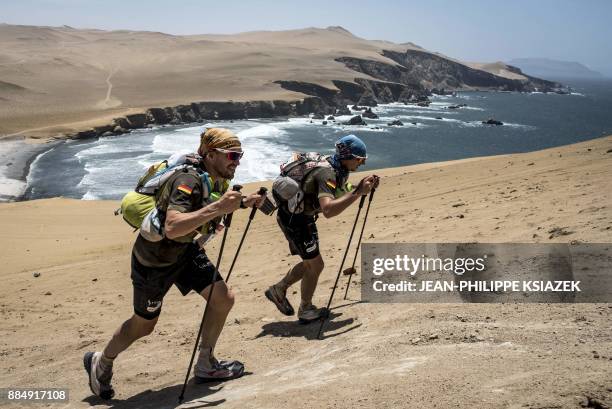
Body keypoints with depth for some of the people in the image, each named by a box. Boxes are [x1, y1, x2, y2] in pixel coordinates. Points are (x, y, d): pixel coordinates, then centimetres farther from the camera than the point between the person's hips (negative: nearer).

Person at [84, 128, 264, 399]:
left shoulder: (219, 181, -6)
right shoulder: (188, 181, -33)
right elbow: (172, 227, -47)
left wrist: (242, 203, 2)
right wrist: (216, 208, -49)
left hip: (184, 251, 8)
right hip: (153, 258, -8)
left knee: (223, 298, -1)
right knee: (144, 325, 9)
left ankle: (205, 366, 17)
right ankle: (100, 363, 37)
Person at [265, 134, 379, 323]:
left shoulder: (339, 170, 0)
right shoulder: (327, 173, -29)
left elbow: (344, 195, 13)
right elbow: (328, 210, -44)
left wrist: (365, 187, -4)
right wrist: (358, 191, -40)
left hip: (303, 216, 9)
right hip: (293, 218, -9)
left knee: (310, 263, 16)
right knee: (315, 264, -1)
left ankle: (278, 290, 30)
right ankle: (306, 310, 17)